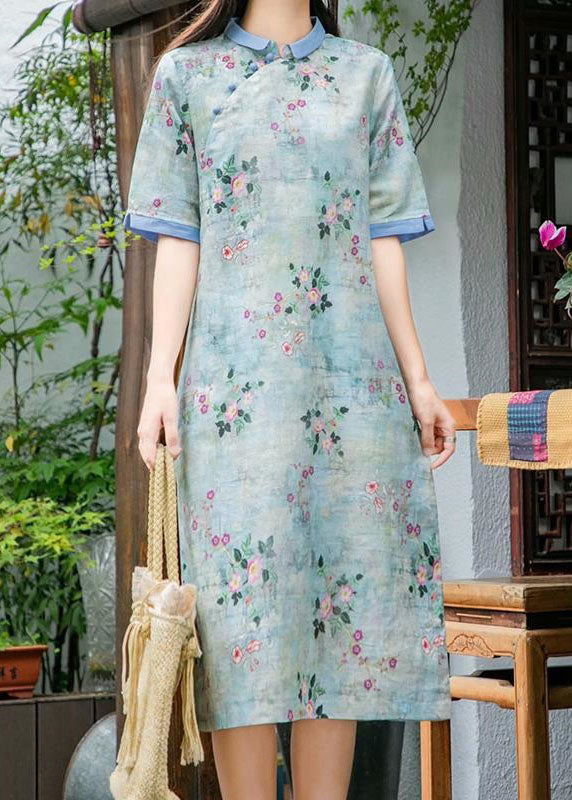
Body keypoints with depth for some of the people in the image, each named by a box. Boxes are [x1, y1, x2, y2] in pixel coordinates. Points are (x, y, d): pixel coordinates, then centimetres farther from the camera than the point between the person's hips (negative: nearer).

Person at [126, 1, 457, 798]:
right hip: (235, 370, -2)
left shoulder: (367, 73, 15)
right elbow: (177, 241, 5)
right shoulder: (187, 73, 10)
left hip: (352, 372, 2)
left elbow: (383, 241, 11)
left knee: (347, 587, -1)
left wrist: (417, 379, 6)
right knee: (244, 592, -6)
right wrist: (161, 376, -4)